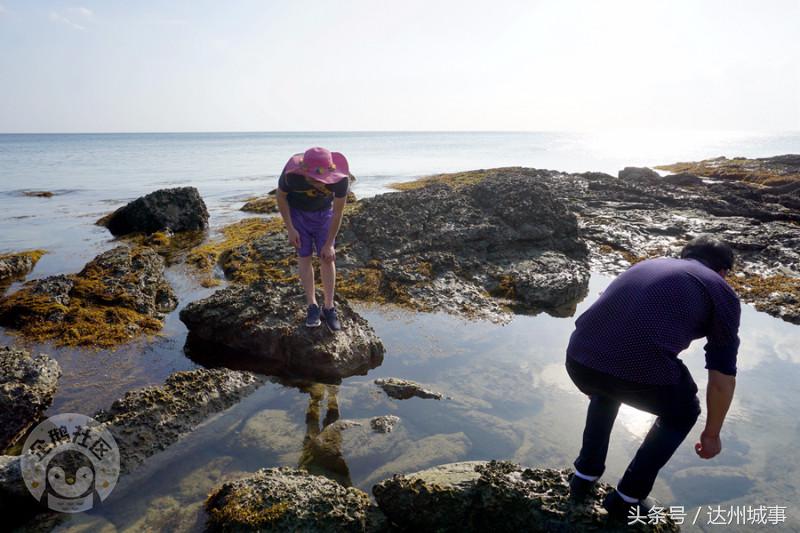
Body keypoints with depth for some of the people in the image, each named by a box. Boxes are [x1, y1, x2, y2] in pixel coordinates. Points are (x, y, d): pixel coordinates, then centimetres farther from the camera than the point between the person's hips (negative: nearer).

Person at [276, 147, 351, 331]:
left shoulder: (341, 178, -35)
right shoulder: (292, 174, -36)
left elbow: (338, 212, -21)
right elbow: (280, 196, -13)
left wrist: (329, 244, -15)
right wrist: (290, 229, -12)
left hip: (324, 212, 1)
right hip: (297, 212, 0)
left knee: (327, 258, -4)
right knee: (304, 256, -4)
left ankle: (329, 308, 4)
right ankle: (312, 306, 5)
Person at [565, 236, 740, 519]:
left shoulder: (647, 264, 32)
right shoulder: (722, 292, 19)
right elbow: (723, 378, 19)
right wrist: (711, 434, 35)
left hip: (579, 360, 5)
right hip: (642, 371, -5)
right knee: (682, 412, 29)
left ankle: (585, 475, 42)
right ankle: (627, 498, 32)